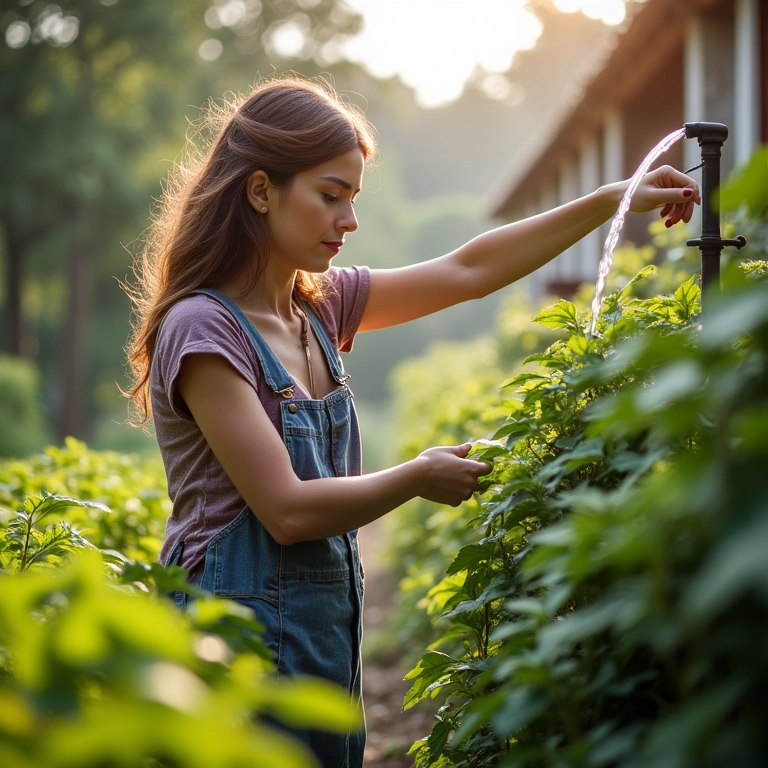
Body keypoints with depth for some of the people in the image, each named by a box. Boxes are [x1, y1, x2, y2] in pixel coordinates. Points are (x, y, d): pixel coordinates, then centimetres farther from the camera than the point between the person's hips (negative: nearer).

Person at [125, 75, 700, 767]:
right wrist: (418, 478, -7)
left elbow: (467, 271, 12)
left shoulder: (319, 306, 8)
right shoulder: (201, 329, -16)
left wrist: (614, 200, 9)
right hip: (243, 633, -8)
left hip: (327, 631, 8)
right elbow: (286, 509, -20)